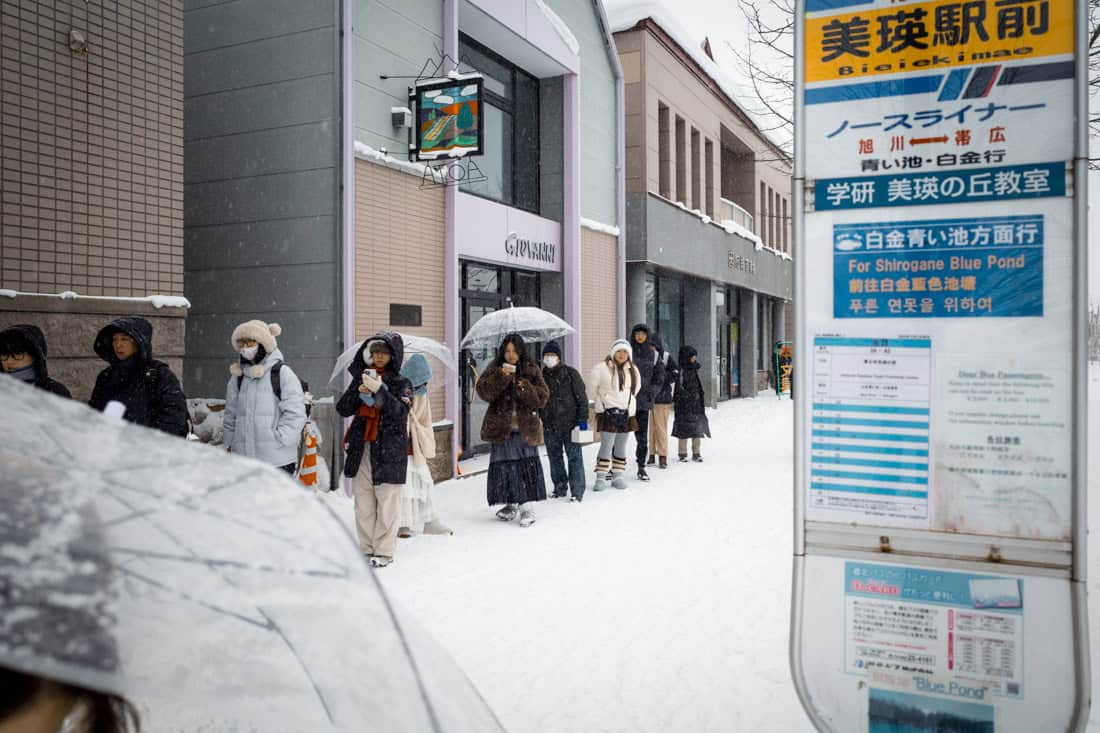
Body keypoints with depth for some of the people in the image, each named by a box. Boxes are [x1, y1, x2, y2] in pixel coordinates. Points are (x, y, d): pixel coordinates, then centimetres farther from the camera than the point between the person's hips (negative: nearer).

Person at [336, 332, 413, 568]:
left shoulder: (401, 383, 2)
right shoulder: (362, 378, 12)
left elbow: (400, 412, -14)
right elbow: (343, 409, 4)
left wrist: (380, 391, -23)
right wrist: (358, 391, -12)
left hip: (389, 450, -4)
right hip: (361, 449, 4)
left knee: (387, 503, -2)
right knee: (363, 503, 8)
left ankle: (384, 551, 6)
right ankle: (367, 548, 18)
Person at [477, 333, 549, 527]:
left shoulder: (532, 370, 4)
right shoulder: (494, 368, 4)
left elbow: (542, 397, 0)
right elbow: (483, 391, -9)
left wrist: (526, 388, -17)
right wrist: (501, 376, -21)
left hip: (526, 428, -1)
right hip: (501, 428, 1)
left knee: (527, 466, -6)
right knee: (504, 466, 4)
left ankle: (526, 506, 0)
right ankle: (511, 505, 19)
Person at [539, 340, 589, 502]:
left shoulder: (570, 373, -4)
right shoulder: (542, 376, 9)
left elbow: (582, 397, -5)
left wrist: (582, 419, -10)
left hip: (570, 423, -5)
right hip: (550, 426, 5)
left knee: (574, 457, -2)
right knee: (554, 458, 12)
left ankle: (577, 491, 3)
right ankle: (560, 489, 23)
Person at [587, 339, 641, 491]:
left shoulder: (633, 370, 9)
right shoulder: (601, 368, -9)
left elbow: (636, 388, 23)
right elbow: (592, 390, -1)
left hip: (627, 413, 5)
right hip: (608, 412, -5)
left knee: (621, 447, 10)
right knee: (606, 445, -9)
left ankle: (618, 475, 19)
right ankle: (601, 477, -5)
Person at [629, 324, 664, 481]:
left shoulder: (653, 354, 8)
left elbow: (660, 376, 13)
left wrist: (652, 392, 1)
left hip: (643, 401, 2)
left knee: (642, 436, 5)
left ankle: (641, 468, 15)